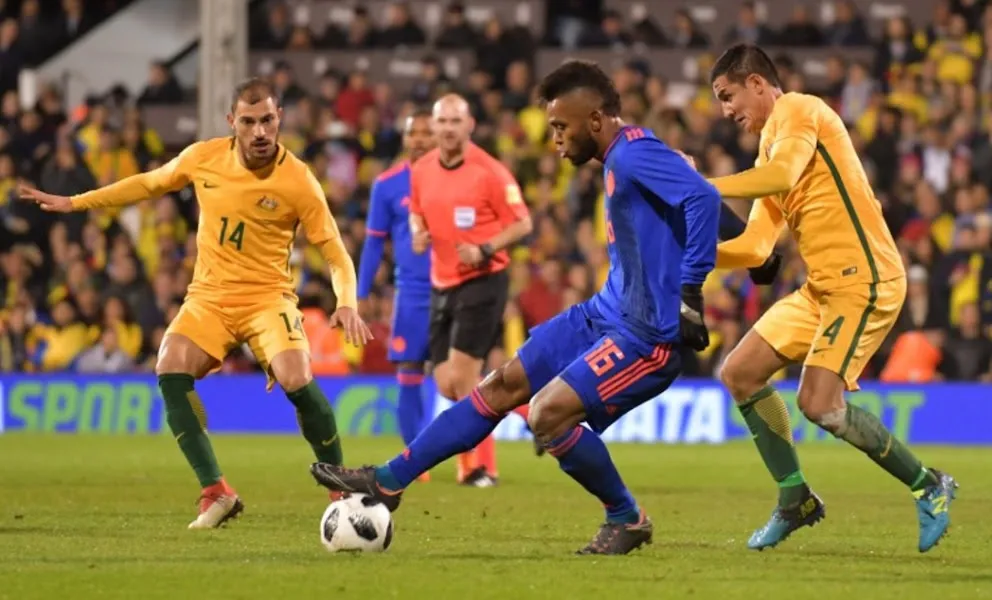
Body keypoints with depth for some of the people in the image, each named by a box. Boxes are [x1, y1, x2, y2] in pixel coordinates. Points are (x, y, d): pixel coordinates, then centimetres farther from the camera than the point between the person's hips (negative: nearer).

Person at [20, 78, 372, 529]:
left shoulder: (298, 181, -13)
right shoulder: (203, 158, -4)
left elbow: (337, 256, -7)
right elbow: (150, 184, 15)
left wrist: (347, 305, -26)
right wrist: (76, 202, 18)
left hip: (267, 296, -3)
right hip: (209, 296, 3)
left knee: (296, 380, -27)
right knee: (170, 371, -22)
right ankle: (216, 493, -15)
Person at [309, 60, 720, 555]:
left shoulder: (635, 155, -19)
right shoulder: (620, 161, 12)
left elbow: (703, 198, -32)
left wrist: (690, 291, -30)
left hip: (646, 336, -10)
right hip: (605, 315, 10)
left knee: (547, 413, -20)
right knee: (500, 387, 10)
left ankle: (627, 521, 1)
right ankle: (388, 482, 18)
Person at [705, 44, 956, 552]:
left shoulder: (799, 111, -5)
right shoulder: (770, 147, 22)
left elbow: (781, 175, -26)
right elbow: (756, 247, 18)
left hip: (863, 279, -10)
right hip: (822, 287, 10)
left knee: (819, 404, -18)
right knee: (740, 373, 6)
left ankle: (928, 487, -2)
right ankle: (795, 500, 13)